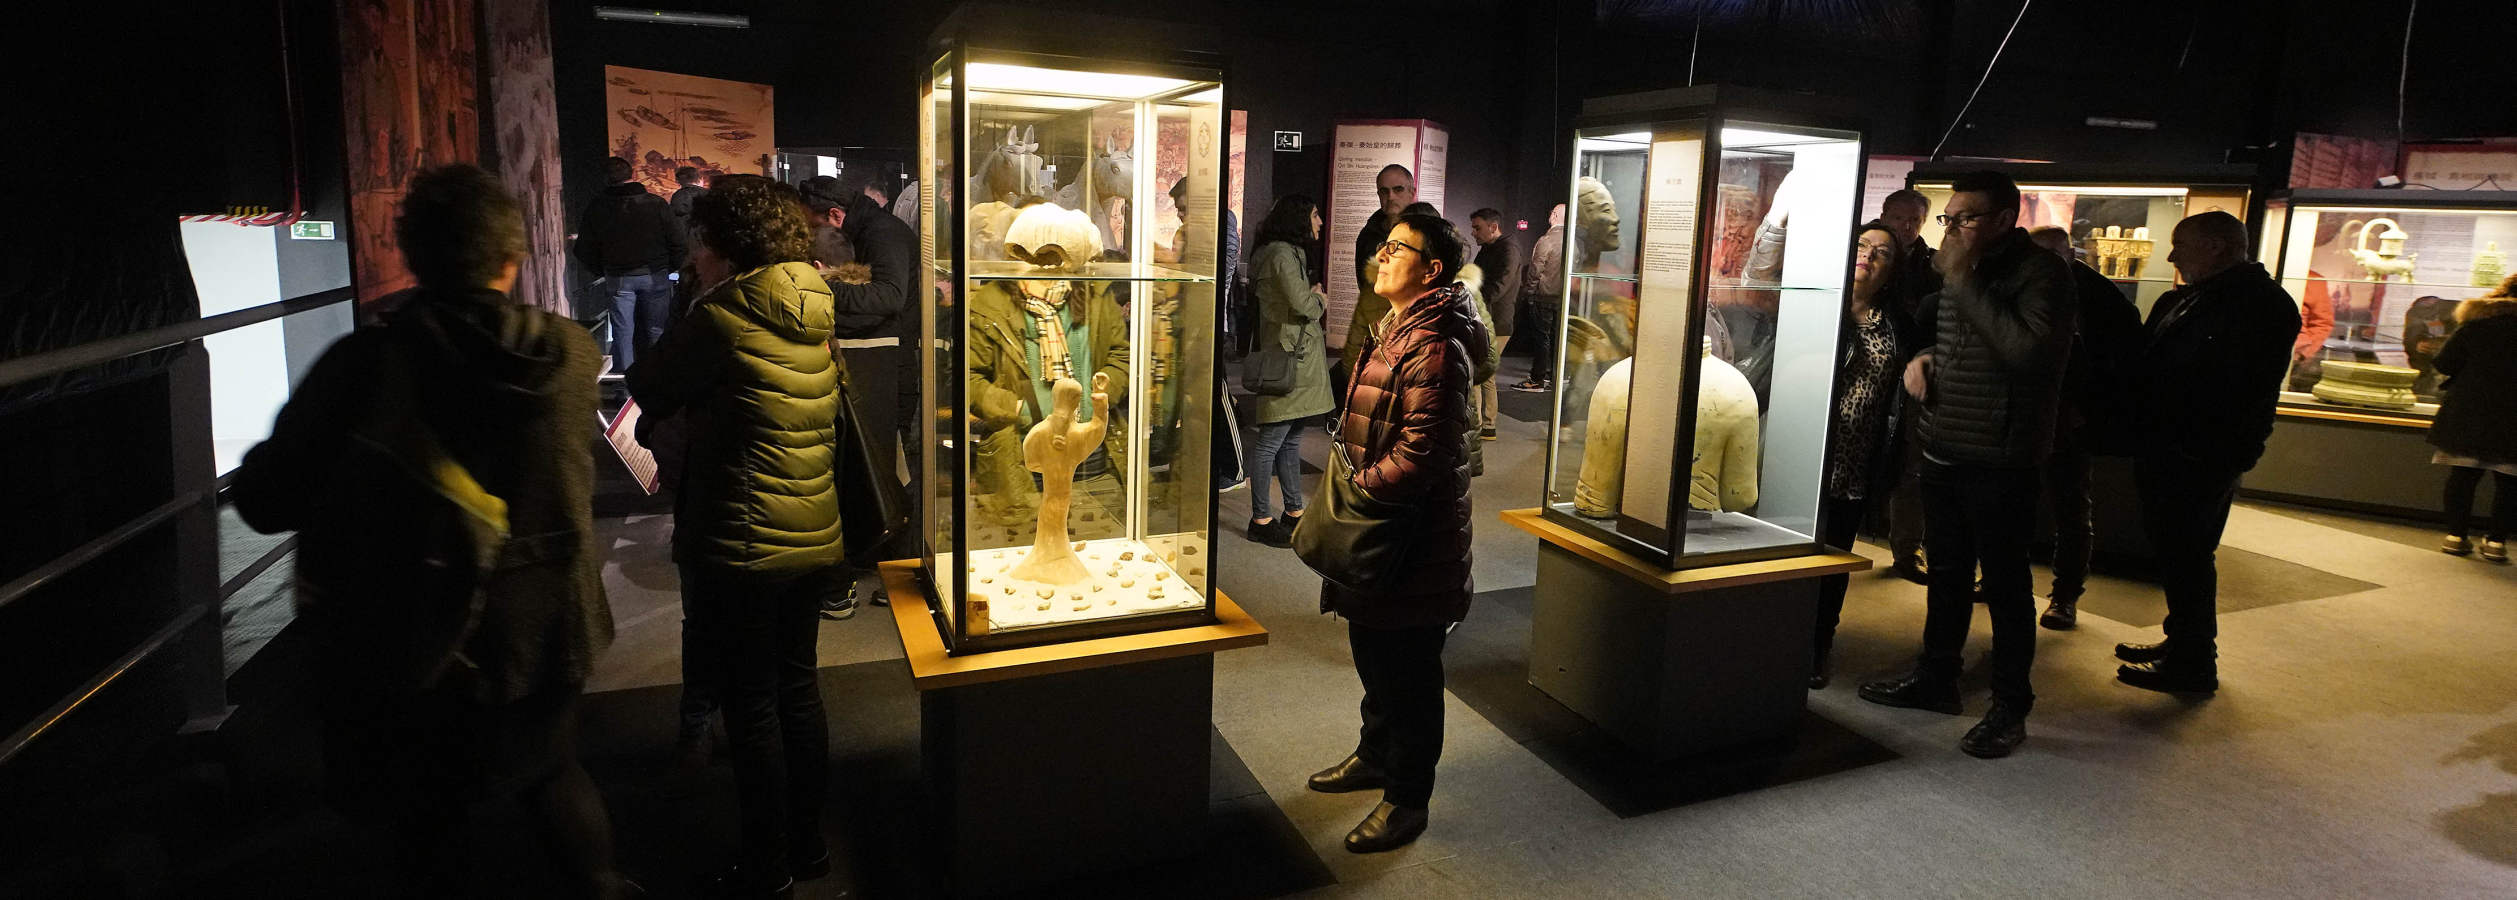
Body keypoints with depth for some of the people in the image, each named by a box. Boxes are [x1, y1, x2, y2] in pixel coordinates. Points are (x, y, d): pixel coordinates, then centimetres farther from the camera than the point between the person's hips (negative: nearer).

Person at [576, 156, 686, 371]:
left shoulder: (596, 207, -2)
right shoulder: (656, 203, -10)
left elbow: (585, 250, 4)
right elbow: (677, 243, -7)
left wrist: (602, 271, 18)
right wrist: (671, 269, 9)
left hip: (617, 278, 1)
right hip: (655, 275, -1)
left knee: (623, 330, 8)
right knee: (655, 329, 7)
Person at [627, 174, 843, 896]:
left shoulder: (722, 318, -16)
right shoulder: (815, 315, 5)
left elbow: (646, 393, -4)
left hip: (743, 544, -7)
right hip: (814, 535, 7)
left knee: (751, 705, 5)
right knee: (797, 686, 18)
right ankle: (808, 842, 30)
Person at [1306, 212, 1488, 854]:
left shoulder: (1434, 351, -23)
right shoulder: (1396, 332, 12)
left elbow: (1419, 457, -28)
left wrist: (1357, 489, -16)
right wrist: (1349, 481, 10)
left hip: (1414, 544, -10)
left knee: (1408, 676, 5)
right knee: (1374, 655, 25)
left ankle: (1407, 800, 21)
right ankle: (1376, 756, 45)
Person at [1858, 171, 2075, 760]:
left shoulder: (2042, 274, -11)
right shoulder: (1957, 272, 13)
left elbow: (2030, 348, -28)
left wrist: (1964, 280, -22)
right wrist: (1921, 357, 5)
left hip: (2000, 462, -7)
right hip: (1942, 451, 8)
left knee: (2004, 585, 2)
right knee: (1947, 574, 18)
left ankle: (2009, 709, 14)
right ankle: (1935, 679, 31)